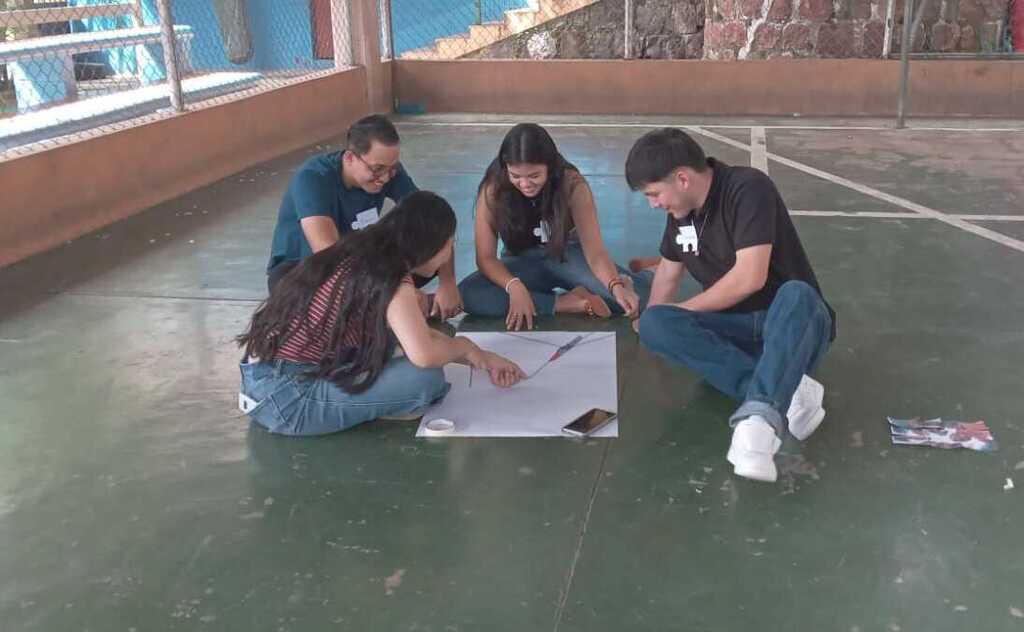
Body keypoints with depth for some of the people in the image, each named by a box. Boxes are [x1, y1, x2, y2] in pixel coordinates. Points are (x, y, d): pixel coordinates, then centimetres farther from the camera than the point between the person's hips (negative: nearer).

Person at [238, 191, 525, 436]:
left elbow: (415, 333, 19)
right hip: (286, 400, -9)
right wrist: (462, 346, -3)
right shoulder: (390, 276, -15)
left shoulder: (361, 254, 12)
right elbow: (424, 354, -26)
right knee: (426, 378, -14)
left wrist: (483, 357, 20)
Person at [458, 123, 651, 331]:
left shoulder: (572, 185, -23)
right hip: (524, 263, 2)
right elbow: (486, 257, -18)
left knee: (638, 290, -28)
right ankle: (566, 303, -24)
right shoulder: (493, 190, -21)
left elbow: (595, 251, -25)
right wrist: (515, 287, -38)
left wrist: (617, 287, -46)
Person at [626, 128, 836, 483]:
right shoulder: (681, 210, 5)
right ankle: (786, 390, -31)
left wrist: (685, 310, -11)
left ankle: (758, 418, -58)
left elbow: (750, 277, -24)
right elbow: (669, 271, 21)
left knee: (797, 294, -39)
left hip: (792, 326, -6)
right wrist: (658, 319, 9)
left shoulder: (748, 189, -17)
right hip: (738, 330, 6)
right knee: (653, 323, -21)